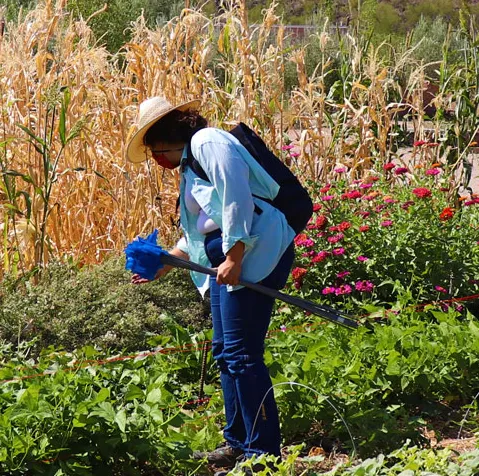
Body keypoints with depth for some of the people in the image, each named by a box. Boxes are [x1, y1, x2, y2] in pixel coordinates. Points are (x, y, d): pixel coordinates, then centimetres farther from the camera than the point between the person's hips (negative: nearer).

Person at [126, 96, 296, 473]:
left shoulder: (207, 142, -7)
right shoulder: (190, 163, 24)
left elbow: (236, 196, -19)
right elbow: (200, 232, 29)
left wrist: (233, 258, -23)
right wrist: (163, 264, 31)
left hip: (254, 253, -11)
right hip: (229, 259, 11)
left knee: (241, 353, -11)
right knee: (225, 351, 12)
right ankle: (238, 443, 20)